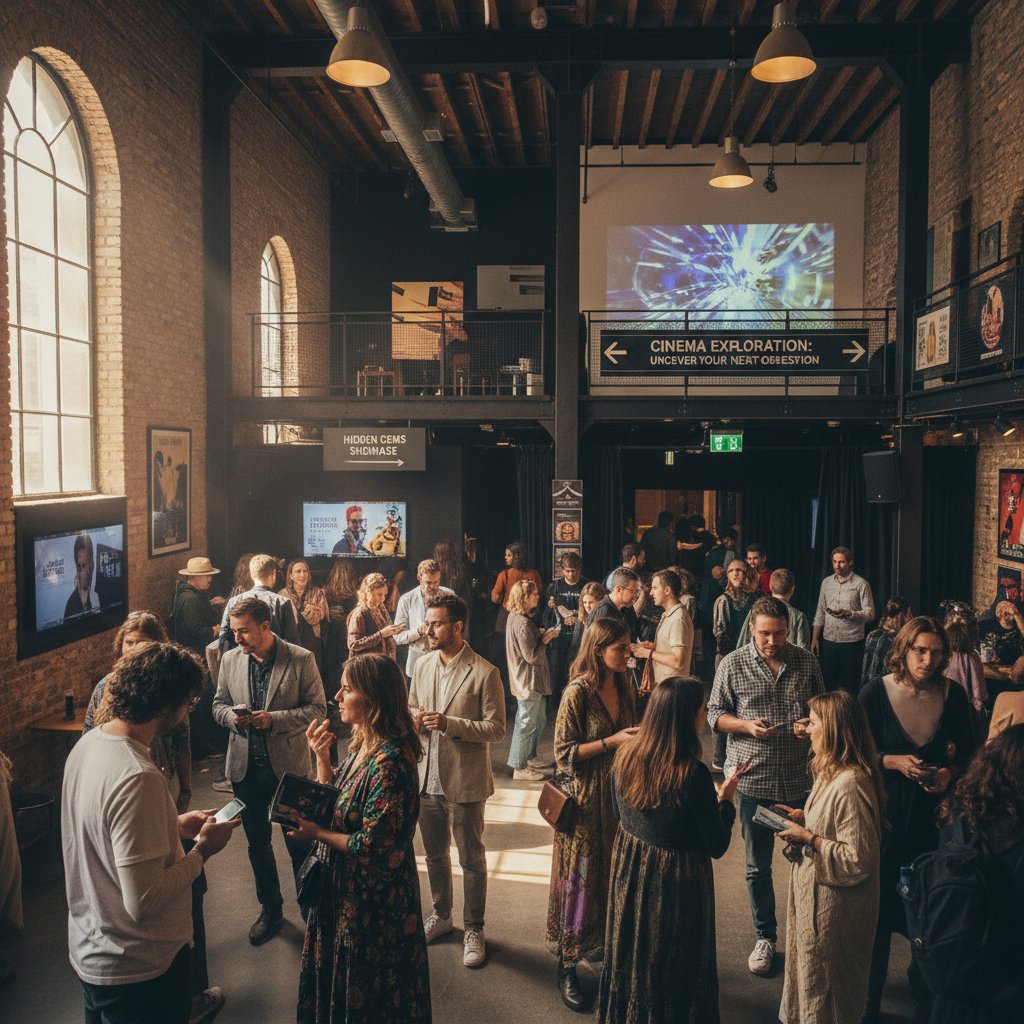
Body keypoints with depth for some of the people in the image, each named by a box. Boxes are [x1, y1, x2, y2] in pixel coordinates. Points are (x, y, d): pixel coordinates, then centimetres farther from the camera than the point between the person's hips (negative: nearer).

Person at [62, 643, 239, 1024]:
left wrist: (174, 825, 3)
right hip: (136, 969, -8)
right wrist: (202, 850, -19)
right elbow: (143, 901, -32)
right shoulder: (137, 778, -34)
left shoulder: (88, 742, -5)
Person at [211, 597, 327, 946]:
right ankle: (270, 909, 37)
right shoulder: (230, 660, -1)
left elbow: (317, 708, -10)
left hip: (288, 764, -4)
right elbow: (219, 705, 9)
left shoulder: (301, 659, -13)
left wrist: (274, 718, -23)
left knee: (299, 844, 9)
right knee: (257, 843, 18)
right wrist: (232, 716, -14)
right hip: (245, 765, 4)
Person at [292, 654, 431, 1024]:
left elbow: (372, 846, -28)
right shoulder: (361, 744, -2)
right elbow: (334, 805, 6)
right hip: (343, 887, 9)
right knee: (336, 974, 28)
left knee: (367, 991, 15)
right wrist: (321, 756, -6)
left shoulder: (390, 762, -31)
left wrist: (315, 834, -16)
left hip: (374, 898, -8)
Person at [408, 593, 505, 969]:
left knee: (471, 860, 10)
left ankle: (473, 929, 29)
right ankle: (441, 915, 43)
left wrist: (449, 723, -26)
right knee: (434, 854, 22)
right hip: (427, 777, 6)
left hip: (465, 781, -5)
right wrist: (415, 719, -9)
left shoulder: (484, 673, -16)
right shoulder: (422, 666, 3)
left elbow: (496, 729, -16)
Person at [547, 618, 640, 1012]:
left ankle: (600, 942, 37)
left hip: (618, 794, 6)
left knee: (613, 872, 16)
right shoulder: (577, 693, -17)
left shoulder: (624, 687, 3)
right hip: (585, 799, -6)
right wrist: (611, 741, -22)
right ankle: (567, 967, 19)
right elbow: (564, 752, -16)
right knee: (580, 879, 4)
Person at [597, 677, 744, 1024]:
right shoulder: (693, 775, -29)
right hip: (676, 881, -5)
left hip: (629, 873, 5)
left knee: (631, 956, 26)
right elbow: (717, 846, -18)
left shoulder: (625, 758, -13)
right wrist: (725, 799, -2)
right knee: (675, 966, 19)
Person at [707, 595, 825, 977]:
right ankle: (765, 937, 29)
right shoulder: (733, 664, -5)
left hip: (800, 777, 1)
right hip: (753, 777, -1)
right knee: (758, 865, 12)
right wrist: (746, 725, -18)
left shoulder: (806, 662, 0)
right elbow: (715, 715, 0)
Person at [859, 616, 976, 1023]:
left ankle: (924, 990, 35)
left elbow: (967, 750, 8)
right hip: (888, 810, -2)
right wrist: (894, 762, -20)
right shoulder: (876, 692, -11)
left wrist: (950, 772, -10)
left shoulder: (953, 694, -4)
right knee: (880, 903, 7)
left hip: (935, 810, 2)